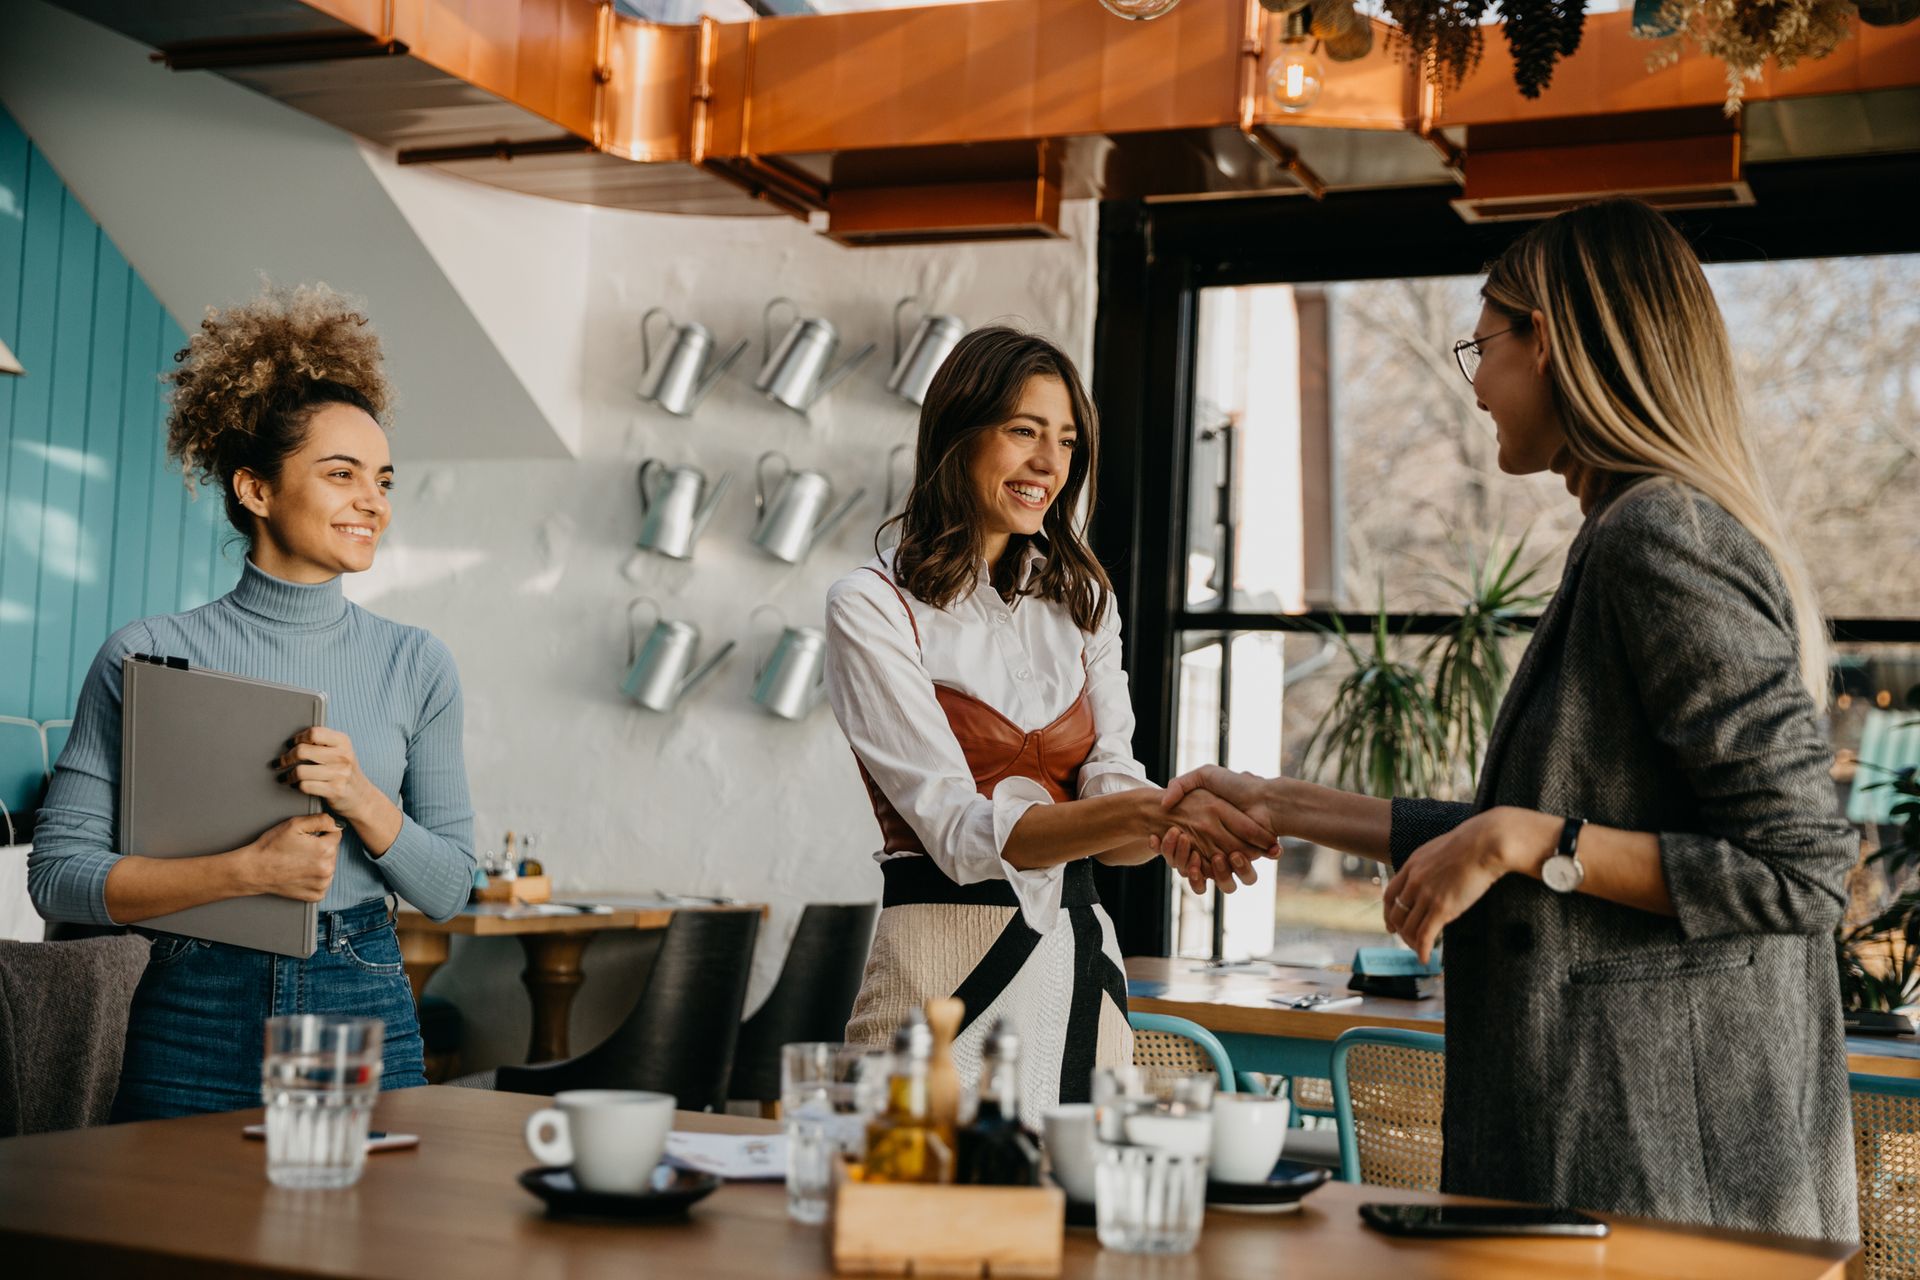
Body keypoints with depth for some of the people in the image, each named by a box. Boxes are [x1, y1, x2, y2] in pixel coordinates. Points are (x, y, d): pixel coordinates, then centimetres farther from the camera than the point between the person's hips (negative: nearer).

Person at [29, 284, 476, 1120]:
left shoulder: (415, 664, 4)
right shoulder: (148, 655, -4)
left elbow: (448, 887, 5)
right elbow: (58, 873, -7)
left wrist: (363, 800, -14)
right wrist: (248, 870, -19)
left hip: (367, 1014, 2)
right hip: (195, 1022, -2)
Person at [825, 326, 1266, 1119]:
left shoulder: (1080, 600, 11)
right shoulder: (873, 607, -7)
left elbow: (1111, 814, 0)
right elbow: (962, 831, -18)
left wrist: (1172, 829, -23)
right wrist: (1147, 810, -30)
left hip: (1081, 965, 5)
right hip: (948, 968, -5)